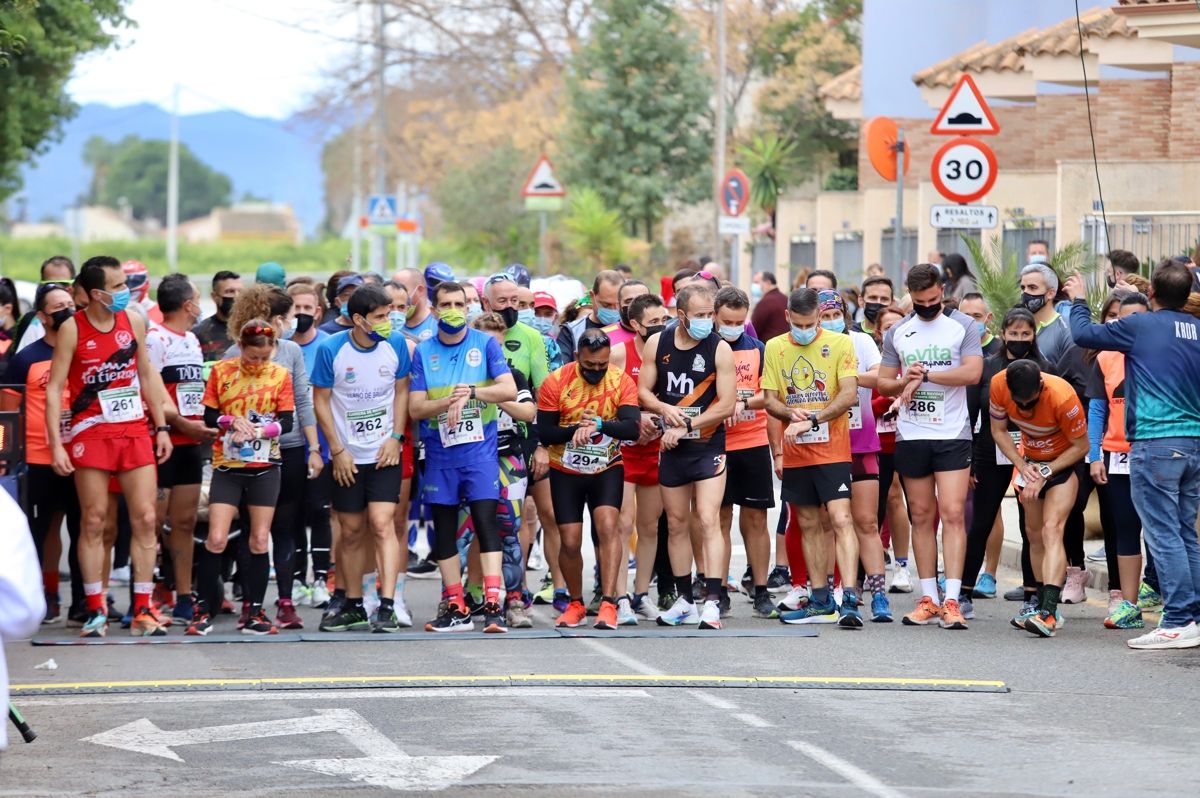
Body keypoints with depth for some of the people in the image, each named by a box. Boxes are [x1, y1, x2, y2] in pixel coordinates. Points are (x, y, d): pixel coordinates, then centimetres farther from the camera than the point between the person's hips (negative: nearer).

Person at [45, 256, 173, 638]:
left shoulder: (133, 321, 5)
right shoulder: (72, 329, -6)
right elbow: (55, 387, -6)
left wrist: (161, 427, 11)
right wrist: (56, 444, -13)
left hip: (134, 431, 4)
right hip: (91, 433, -3)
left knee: (145, 519, -1)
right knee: (94, 521, -1)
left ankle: (142, 611, 4)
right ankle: (95, 611, 5)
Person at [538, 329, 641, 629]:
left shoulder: (621, 382, -11)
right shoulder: (556, 383, -12)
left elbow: (632, 427, -22)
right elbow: (544, 433, -11)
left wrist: (599, 424, -38)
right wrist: (577, 429, -28)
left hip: (607, 469, -1)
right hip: (566, 472, 1)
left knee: (607, 525, -21)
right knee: (569, 542, 0)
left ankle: (608, 603, -22)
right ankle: (575, 604, 22)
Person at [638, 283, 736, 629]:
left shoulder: (720, 349, -8)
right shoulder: (657, 344, 2)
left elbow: (727, 405, -11)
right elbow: (643, 391, 6)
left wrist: (685, 426, -15)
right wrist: (665, 409, -14)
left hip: (708, 447, -4)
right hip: (672, 448, 4)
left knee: (708, 520, -14)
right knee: (676, 523, 10)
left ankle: (712, 602, -18)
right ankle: (685, 602, 20)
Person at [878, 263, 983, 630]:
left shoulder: (963, 326, -1)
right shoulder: (897, 332, 11)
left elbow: (972, 372, -13)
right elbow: (883, 382, 13)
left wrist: (925, 375, -13)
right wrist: (905, 382, -8)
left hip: (952, 434, -4)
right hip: (910, 435, 4)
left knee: (953, 514, -11)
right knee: (922, 516, 7)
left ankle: (952, 601, -14)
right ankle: (928, 599, 11)